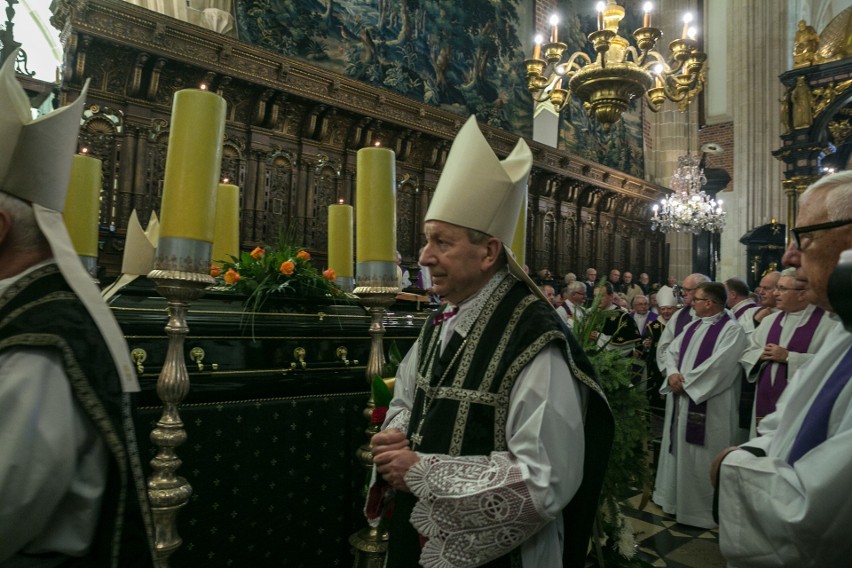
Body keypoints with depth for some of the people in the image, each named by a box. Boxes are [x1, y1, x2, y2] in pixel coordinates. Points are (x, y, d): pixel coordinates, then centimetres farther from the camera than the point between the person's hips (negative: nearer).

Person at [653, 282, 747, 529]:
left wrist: (686, 382, -16)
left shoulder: (732, 329, -12)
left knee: (702, 458, 1)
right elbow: (672, 351, 10)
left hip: (708, 406, -8)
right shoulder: (693, 326, 12)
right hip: (682, 399, 8)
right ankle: (676, 497, 32)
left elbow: (718, 365, -22)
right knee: (680, 451, 17)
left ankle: (703, 508, 16)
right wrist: (672, 373, -10)